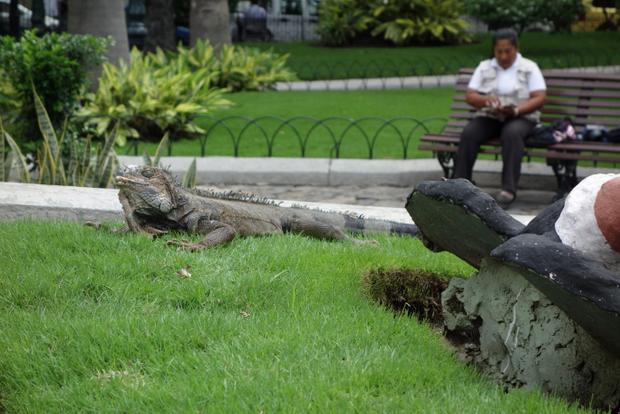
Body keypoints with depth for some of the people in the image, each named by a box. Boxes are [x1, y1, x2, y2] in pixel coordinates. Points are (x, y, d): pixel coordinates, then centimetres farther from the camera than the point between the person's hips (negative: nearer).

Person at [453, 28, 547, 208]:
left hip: (520, 118, -2)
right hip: (489, 117, 3)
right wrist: (485, 100, -18)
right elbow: (469, 96, 5)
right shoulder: (484, 67, 13)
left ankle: (509, 189, -43)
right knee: (469, 133, -29)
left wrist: (516, 110, -20)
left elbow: (540, 98, -4)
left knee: (512, 133, -38)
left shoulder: (529, 68, 6)